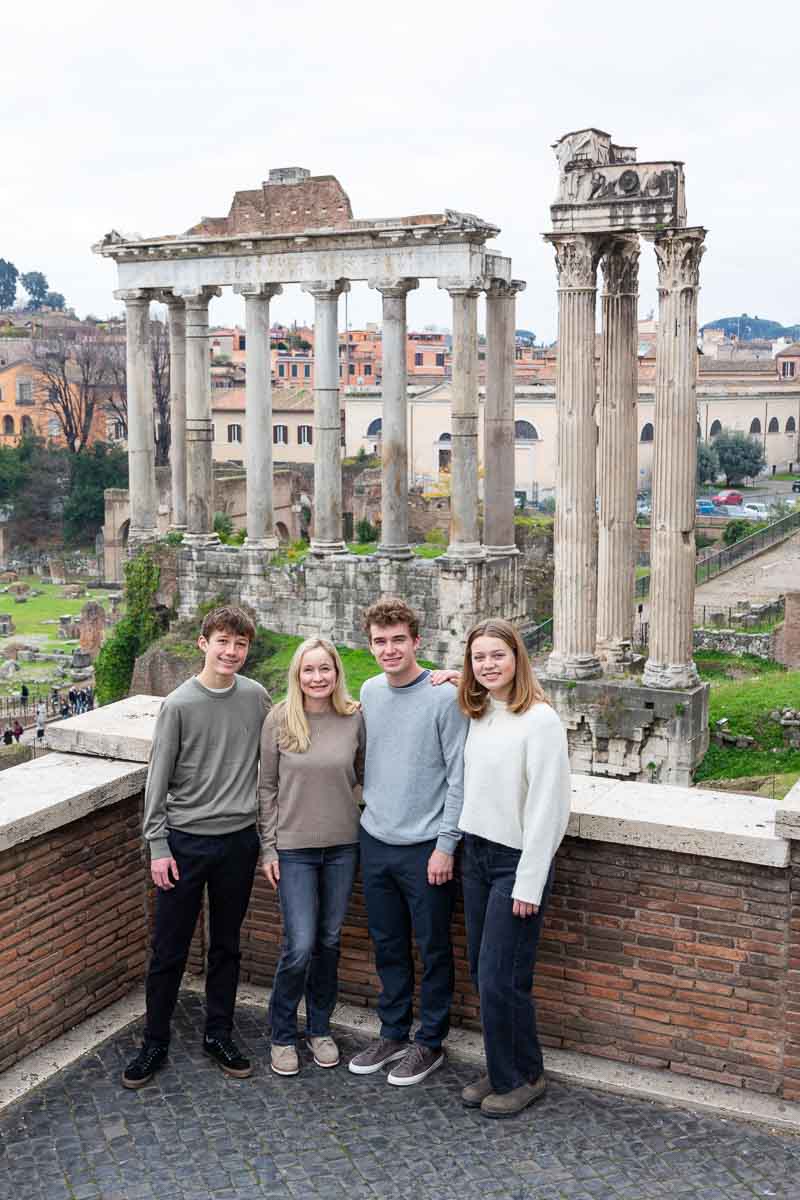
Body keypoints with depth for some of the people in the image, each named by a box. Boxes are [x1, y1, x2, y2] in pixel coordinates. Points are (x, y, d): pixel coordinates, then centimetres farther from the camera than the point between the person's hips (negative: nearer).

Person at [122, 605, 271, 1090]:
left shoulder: (257, 697, 0)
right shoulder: (180, 705, -9)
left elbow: (269, 763, 10)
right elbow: (158, 780, -6)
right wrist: (158, 846, -8)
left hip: (239, 840, 3)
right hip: (185, 841, -2)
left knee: (226, 945, 14)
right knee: (170, 950, 6)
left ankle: (219, 1035, 29)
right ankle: (155, 1043, 21)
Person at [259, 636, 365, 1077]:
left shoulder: (354, 718, -3)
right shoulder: (278, 720, -7)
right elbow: (267, 787, -1)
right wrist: (268, 848, -2)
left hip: (342, 846, 2)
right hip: (294, 847, -2)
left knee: (329, 941, 13)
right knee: (300, 945, -5)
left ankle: (319, 1028, 32)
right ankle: (282, 1034, 17)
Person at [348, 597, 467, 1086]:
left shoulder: (444, 697, -14)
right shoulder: (369, 692, 5)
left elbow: (460, 776, -13)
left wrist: (446, 844, -14)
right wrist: (372, 807, 13)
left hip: (425, 847, -6)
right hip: (376, 842, 6)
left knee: (433, 948, 8)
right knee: (388, 945, 17)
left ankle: (430, 1041, 23)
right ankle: (394, 1033, 32)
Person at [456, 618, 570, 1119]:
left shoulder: (540, 720, -16)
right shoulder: (478, 715, 6)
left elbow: (546, 806, -17)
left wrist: (529, 883, -17)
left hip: (517, 861, -7)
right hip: (477, 854, 7)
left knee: (499, 978, -2)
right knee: (482, 971, 13)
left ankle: (524, 1077, 18)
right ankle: (502, 1071, 29)